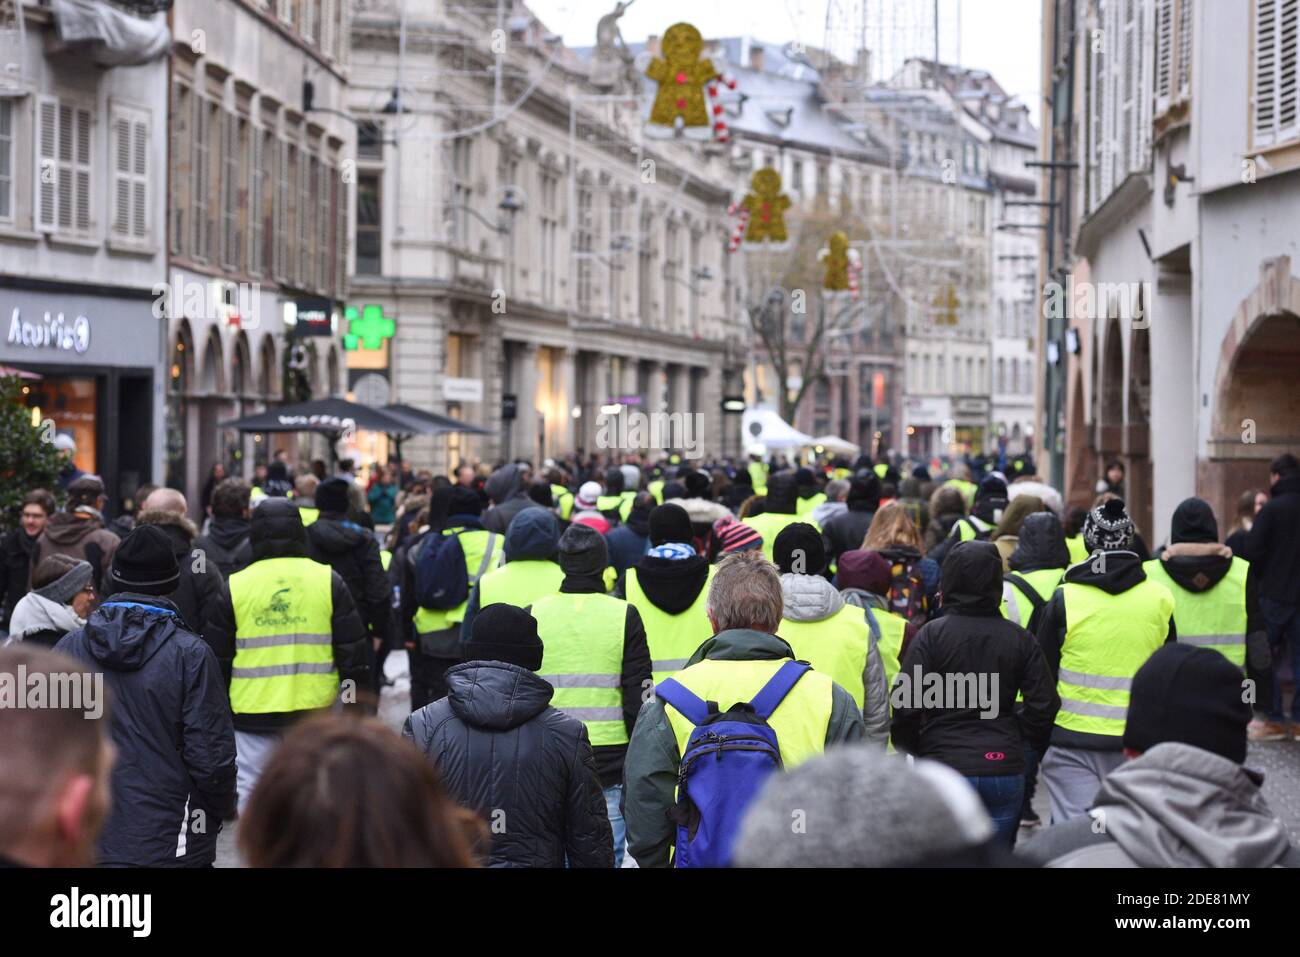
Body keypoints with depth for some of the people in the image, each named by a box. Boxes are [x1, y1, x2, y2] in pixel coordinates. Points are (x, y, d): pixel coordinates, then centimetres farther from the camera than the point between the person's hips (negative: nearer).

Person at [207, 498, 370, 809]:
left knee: (251, 790, 5)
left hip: (252, 713, -1)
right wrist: (356, 701, 10)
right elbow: (354, 650, 2)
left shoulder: (235, 587, 1)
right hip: (314, 711, 1)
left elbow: (218, 656, 7)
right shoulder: (328, 581, 2)